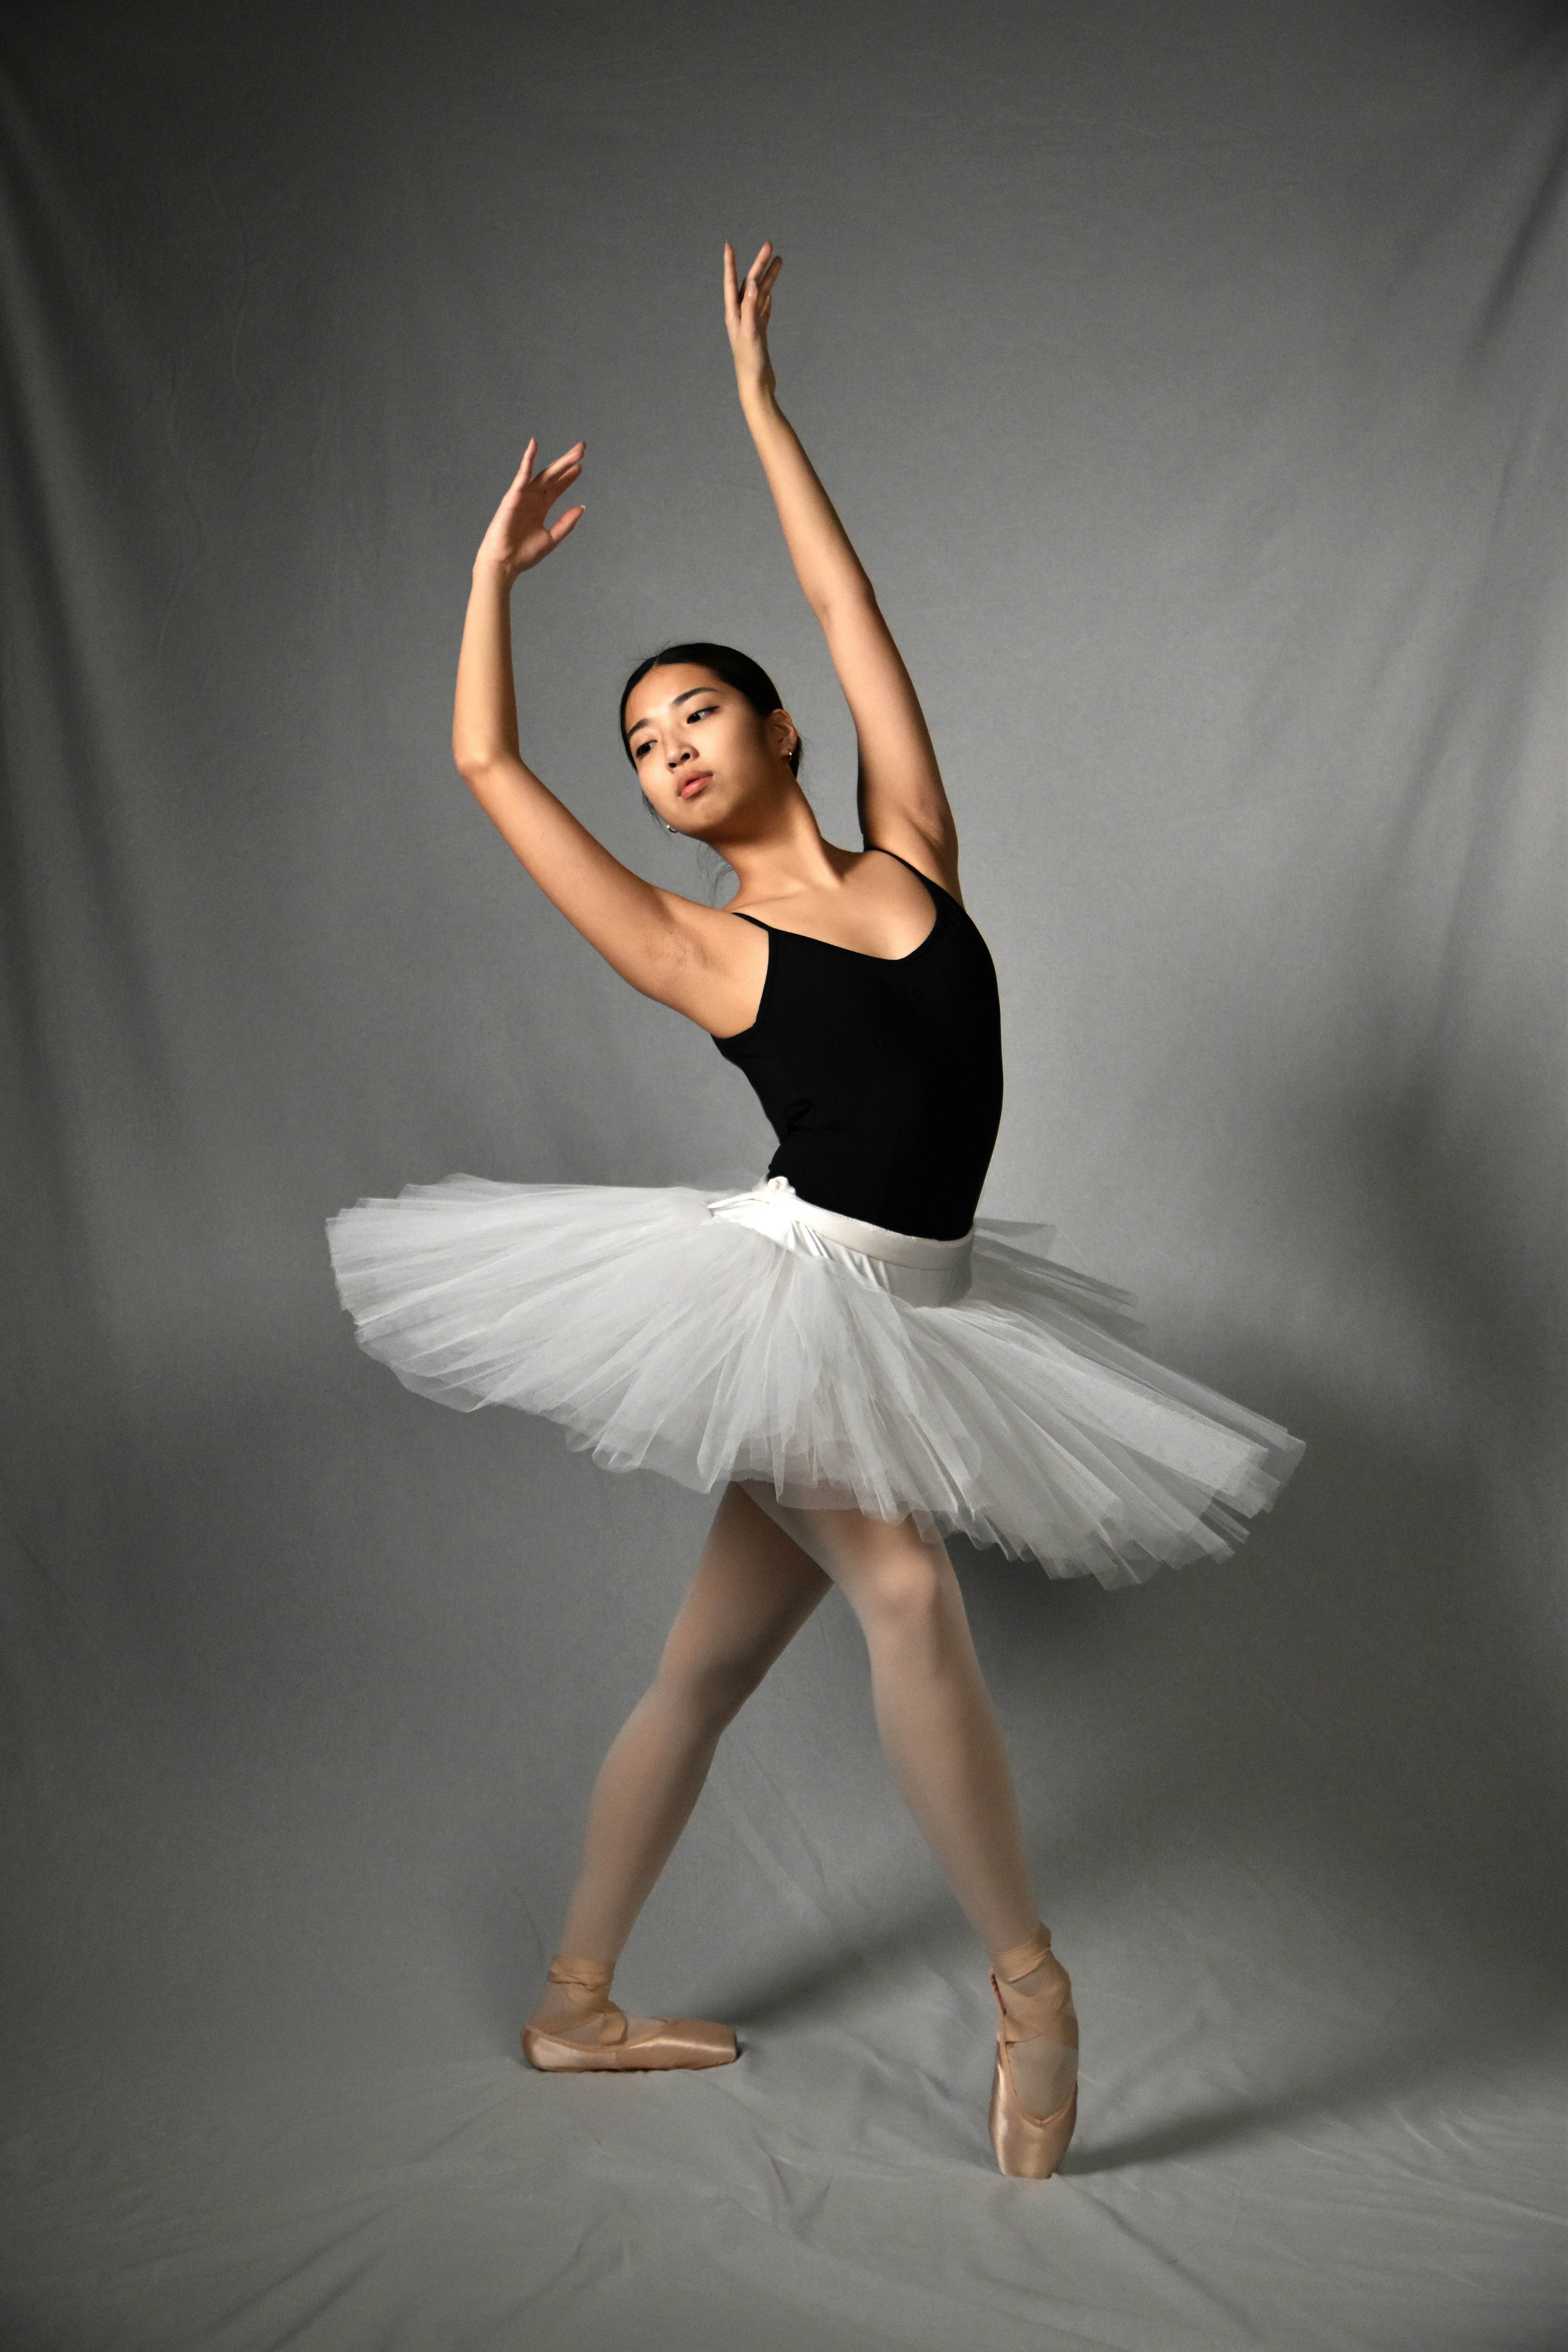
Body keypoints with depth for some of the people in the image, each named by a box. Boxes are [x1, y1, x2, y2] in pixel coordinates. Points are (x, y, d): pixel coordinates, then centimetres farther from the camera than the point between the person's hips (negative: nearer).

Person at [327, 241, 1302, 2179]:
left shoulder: (910, 854, 7)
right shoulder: (699, 954, 0)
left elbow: (843, 601, 10)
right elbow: (485, 762, 4)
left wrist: (758, 394, 17)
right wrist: (497, 566, 16)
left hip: (910, 1324, 4)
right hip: (787, 1290, -4)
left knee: (710, 1662, 11)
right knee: (908, 1589, -25)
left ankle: (575, 2006, 24)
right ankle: (1025, 1973, -11)